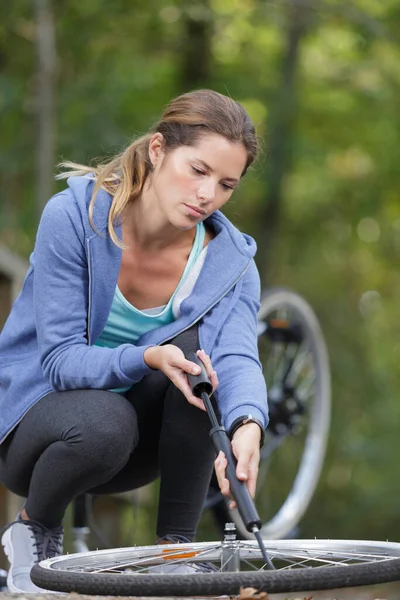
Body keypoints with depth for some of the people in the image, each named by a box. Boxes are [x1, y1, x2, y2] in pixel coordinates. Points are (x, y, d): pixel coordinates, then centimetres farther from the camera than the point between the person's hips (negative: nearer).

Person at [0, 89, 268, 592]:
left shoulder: (230, 261, -10)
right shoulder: (74, 215, -21)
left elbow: (237, 357, -29)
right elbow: (61, 360, -23)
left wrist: (247, 426, -52)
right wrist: (148, 358, -42)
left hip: (140, 431, 3)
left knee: (197, 344, -27)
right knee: (104, 422, -38)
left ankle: (176, 549, -16)